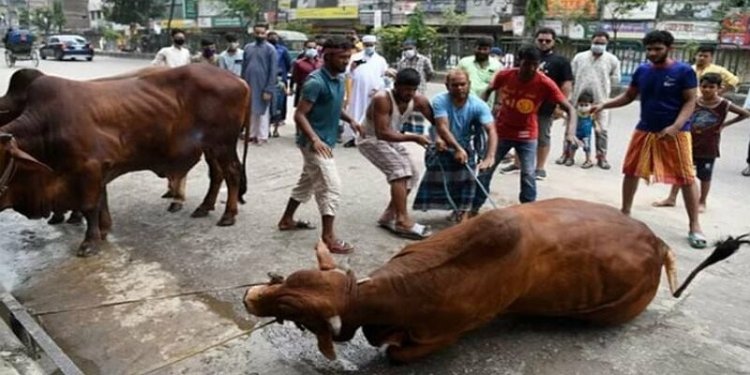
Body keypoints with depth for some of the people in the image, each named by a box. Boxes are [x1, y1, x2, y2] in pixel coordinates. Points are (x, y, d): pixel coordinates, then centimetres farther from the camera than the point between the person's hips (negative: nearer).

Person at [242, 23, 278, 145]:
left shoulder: (270, 49, -6)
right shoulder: (248, 47, 8)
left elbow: (273, 71, -10)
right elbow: (244, 68, 11)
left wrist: (269, 89, -15)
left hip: (262, 86, -4)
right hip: (249, 86, 5)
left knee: (262, 111, 3)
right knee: (251, 111, 11)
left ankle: (262, 136, 10)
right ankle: (252, 134, 22)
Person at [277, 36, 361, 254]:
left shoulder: (338, 80, 9)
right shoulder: (315, 82, -20)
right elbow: (299, 115, -21)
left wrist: (350, 120, 5)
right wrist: (315, 140, -33)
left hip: (326, 141, 10)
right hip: (314, 143, -10)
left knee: (308, 182, 21)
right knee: (331, 187, -11)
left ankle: (287, 220, 36)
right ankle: (328, 238, -5)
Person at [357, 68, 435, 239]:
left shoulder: (418, 100, -13)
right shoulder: (382, 99, -31)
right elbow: (382, 133, -35)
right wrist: (414, 138, -37)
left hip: (391, 139, 8)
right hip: (371, 139, -8)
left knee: (411, 174, 4)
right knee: (400, 169, -24)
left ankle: (388, 216, 13)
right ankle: (402, 221, -23)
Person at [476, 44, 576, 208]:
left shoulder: (545, 83, -22)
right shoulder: (505, 76, -17)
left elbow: (569, 108, -22)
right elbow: (488, 91, 5)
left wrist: (570, 130, -39)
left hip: (527, 135, -1)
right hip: (501, 131, 2)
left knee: (528, 174, -6)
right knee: (486, 169, 6)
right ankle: (474, 207, 21)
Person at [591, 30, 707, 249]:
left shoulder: (684, 71, -8)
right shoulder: (642, 71, 4)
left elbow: (690, 102, -10)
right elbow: (628, 97, 12)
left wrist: (675, 127, -24)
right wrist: (604, 105, -3)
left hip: (676, 133, -4)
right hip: (644, 130, 4)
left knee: (686, 179, -2)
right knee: (631, 172, 10)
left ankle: (694, 226, 7)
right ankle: (624, 213, 27)